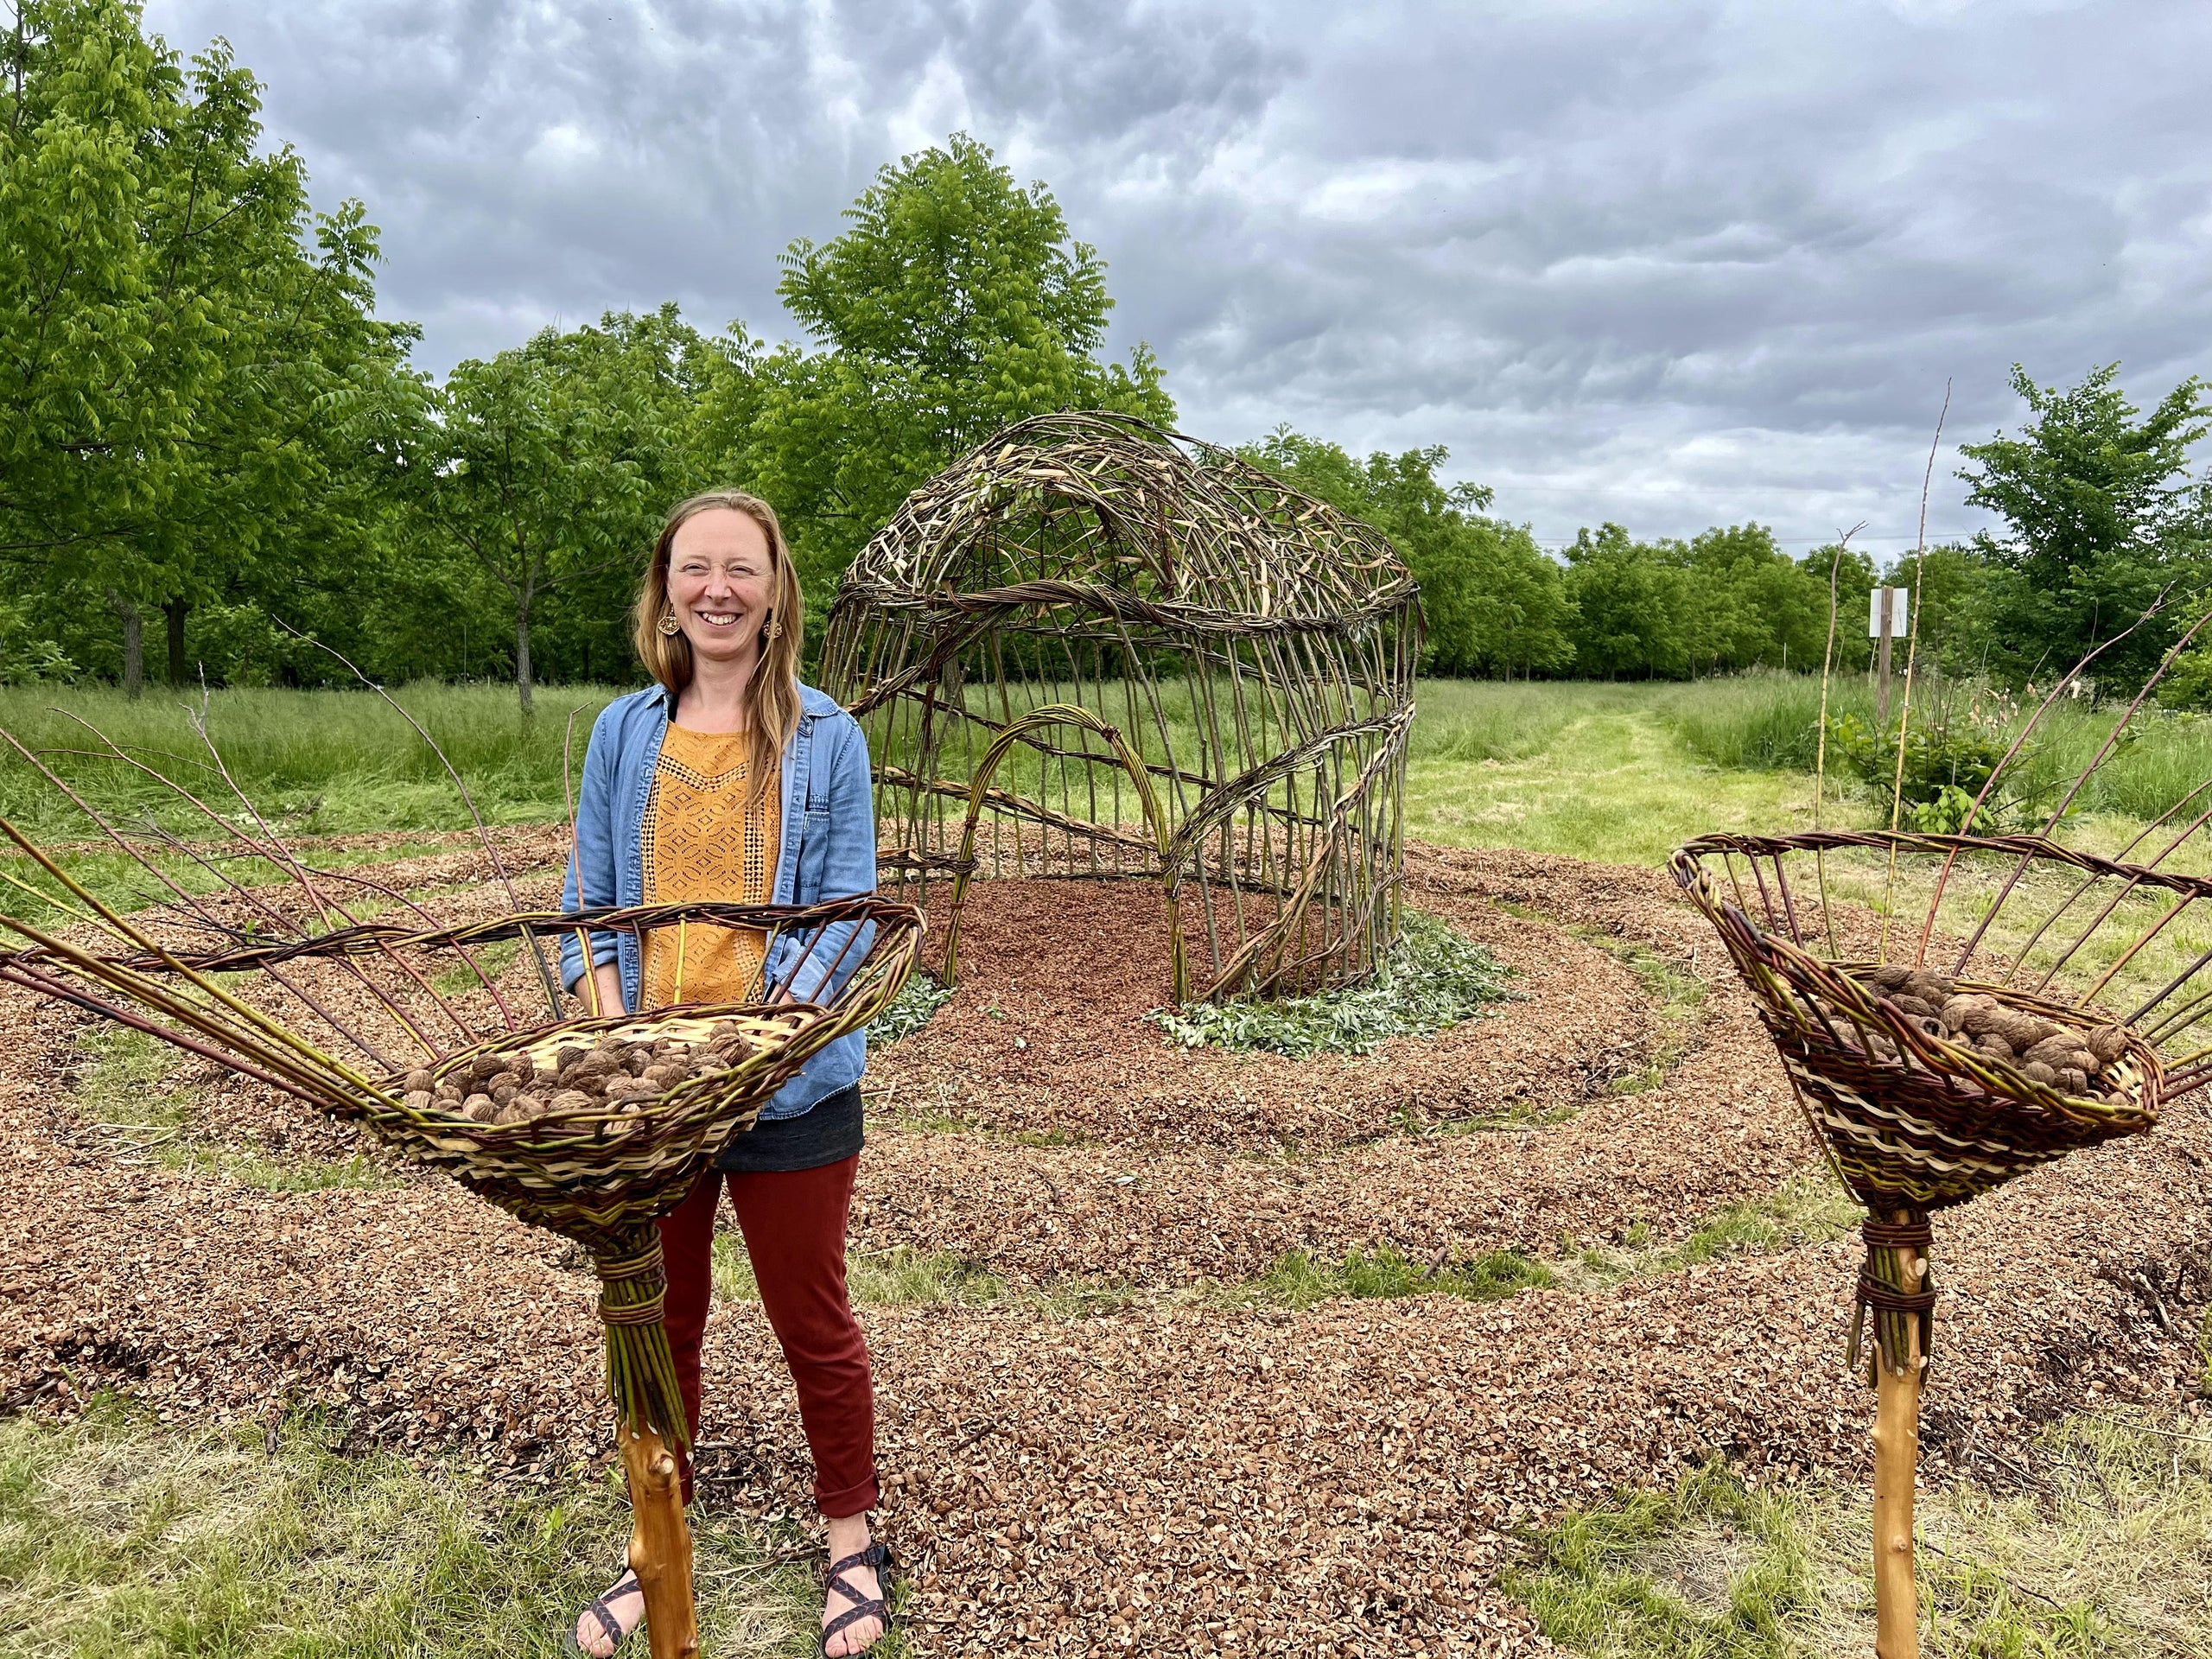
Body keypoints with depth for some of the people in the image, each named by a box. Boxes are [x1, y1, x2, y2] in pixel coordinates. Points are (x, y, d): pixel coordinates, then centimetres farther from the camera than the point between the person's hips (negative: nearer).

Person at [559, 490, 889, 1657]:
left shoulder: (825, 737, -4)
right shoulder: (623, 733, 4)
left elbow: (846, 911, -7)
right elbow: (590, 900, 6)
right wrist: (610, 1020, -12)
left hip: (791, 1082, -2)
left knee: (812, 1325, 13)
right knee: (658, 1325, 18)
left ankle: (851, 1537, 35)